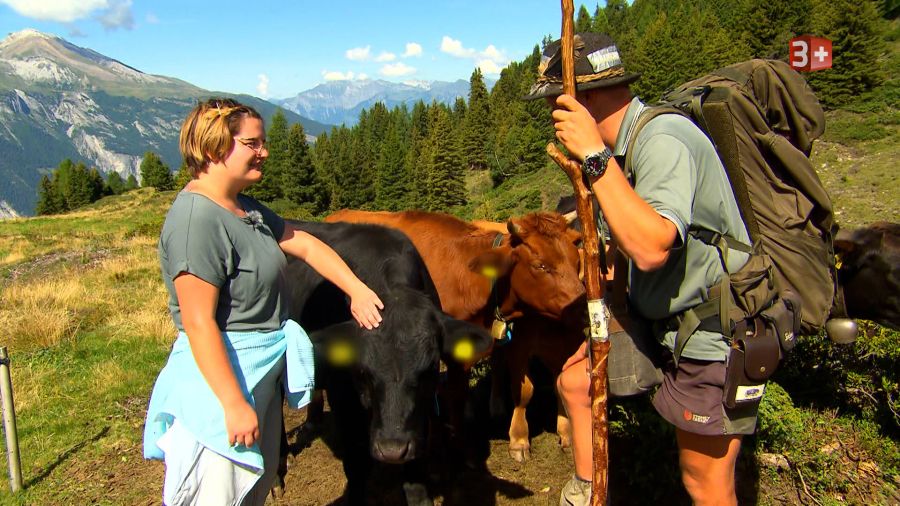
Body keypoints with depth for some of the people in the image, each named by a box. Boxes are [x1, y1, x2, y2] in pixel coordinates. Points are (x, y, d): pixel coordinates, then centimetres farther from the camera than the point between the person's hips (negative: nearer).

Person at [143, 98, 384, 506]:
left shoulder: (245, 209, 7)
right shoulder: (196, 219, -21)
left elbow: (306, 245, 14)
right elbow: (198, 323, -24)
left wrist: (357, 289, 3)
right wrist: (235, 406, -23)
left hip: (264, 375, 10)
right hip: (221, 380, -9)